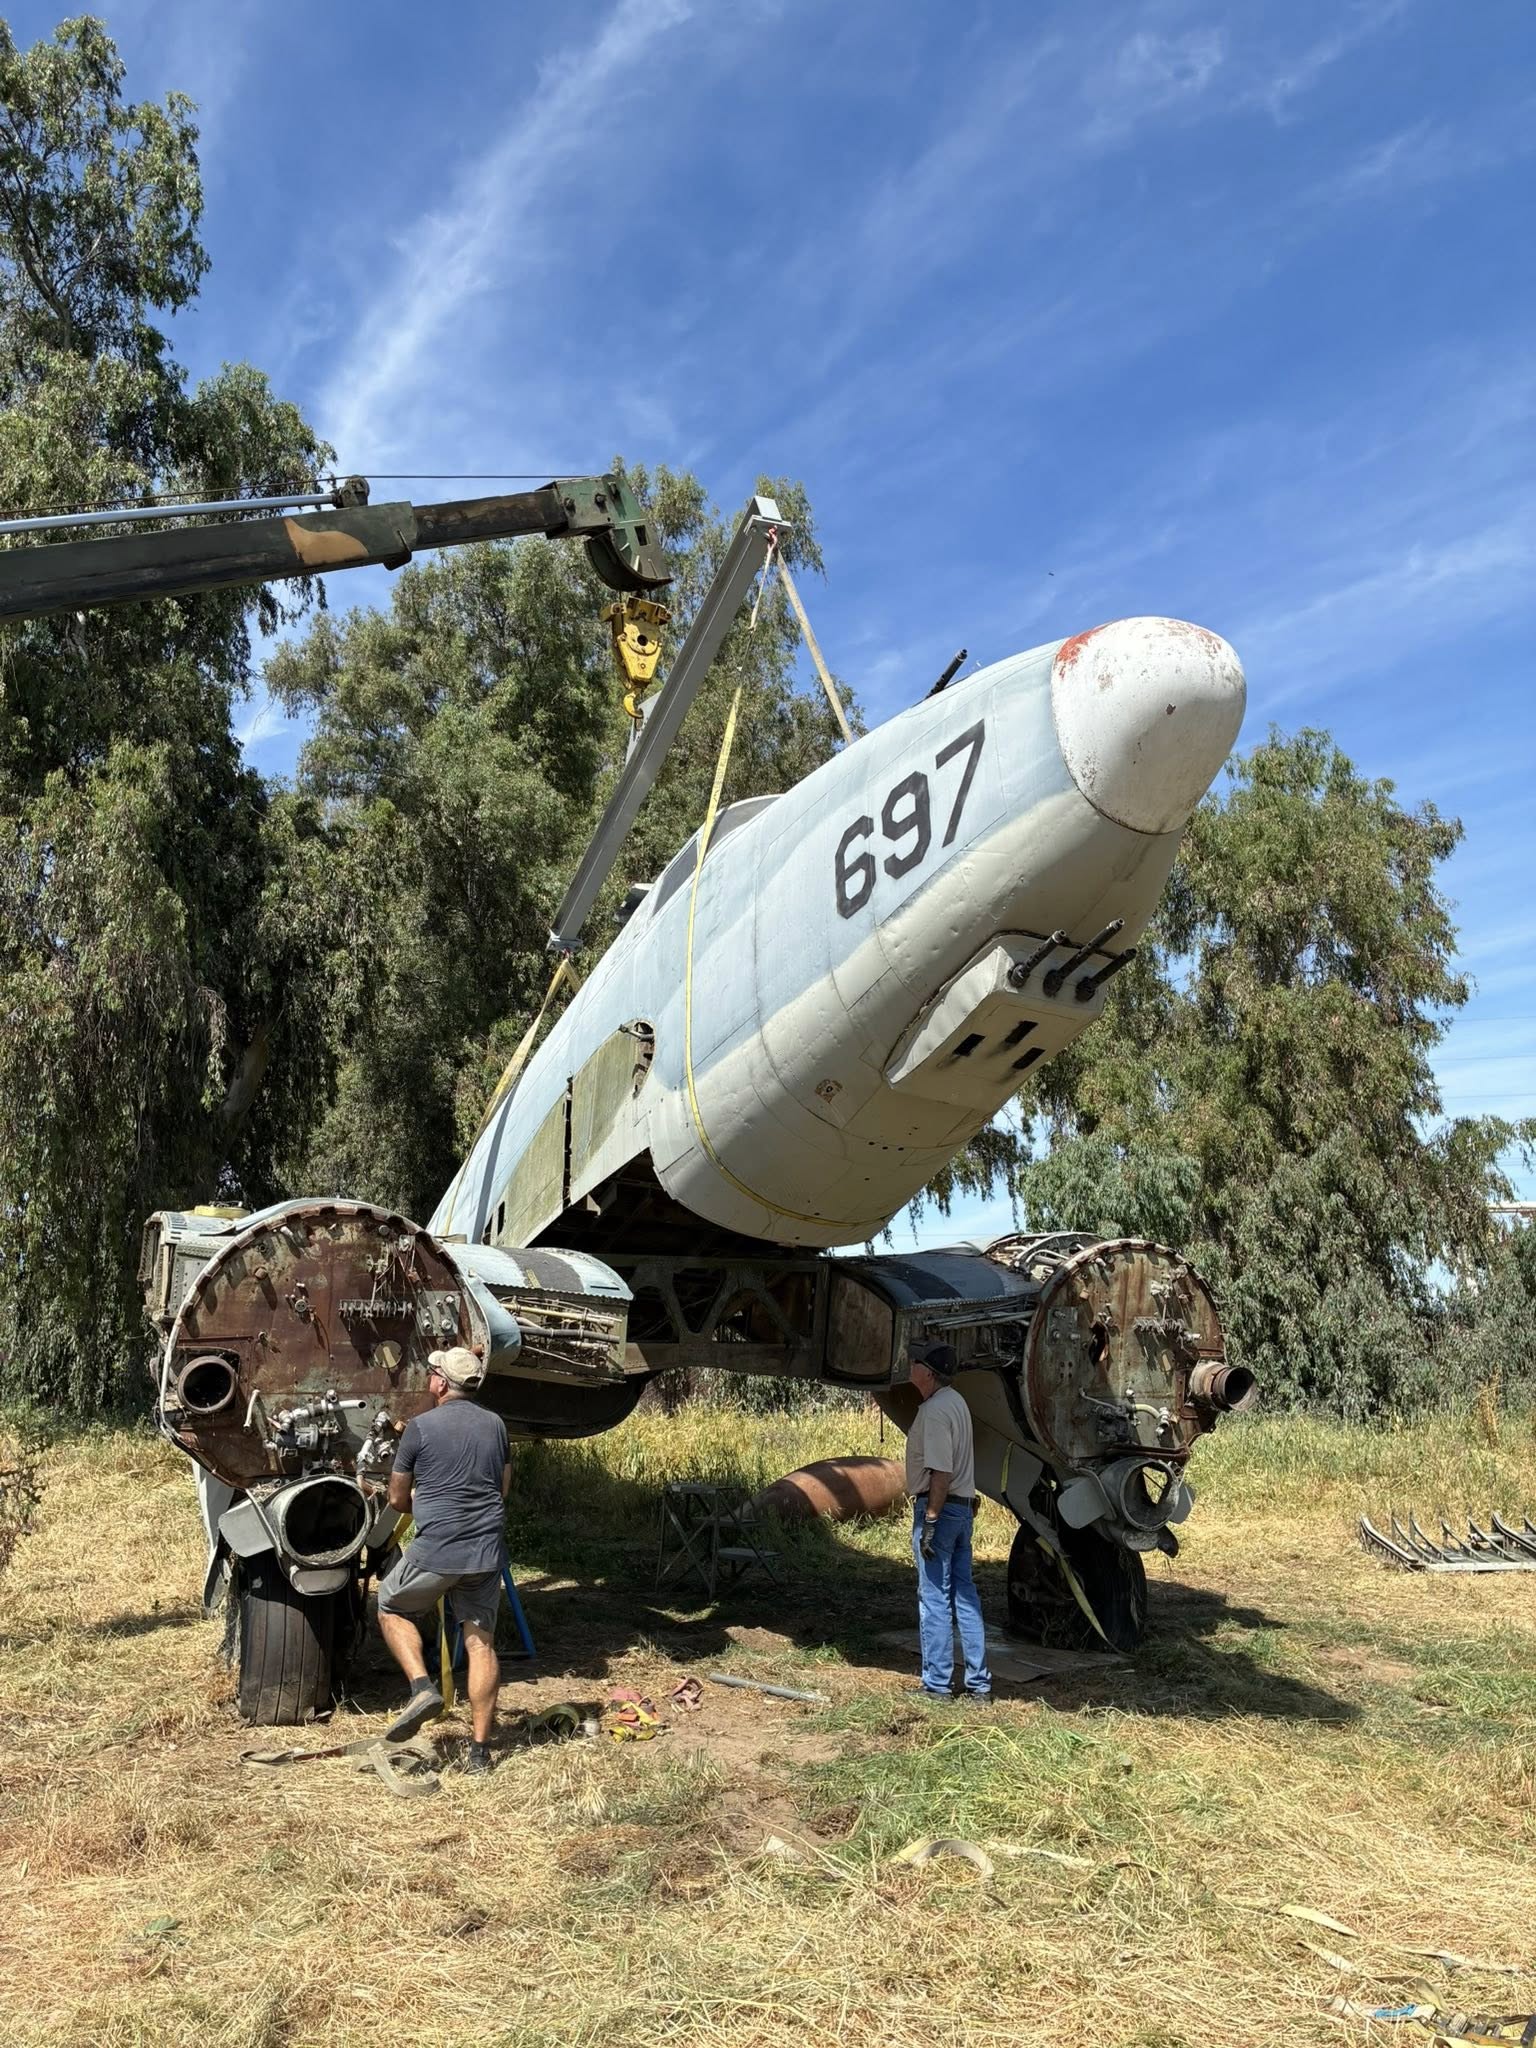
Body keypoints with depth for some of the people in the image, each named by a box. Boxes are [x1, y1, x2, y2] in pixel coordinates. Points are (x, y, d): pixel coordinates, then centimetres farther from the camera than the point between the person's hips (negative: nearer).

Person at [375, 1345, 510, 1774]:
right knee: (481, 1643, 9)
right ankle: (479, 1750, 10)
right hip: (487, 1551, 4)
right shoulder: (495, 1425, 8)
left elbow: (397, 1499, 3)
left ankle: (422, 1688, 2)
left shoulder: (420, 1427, -6)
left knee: (391, 1609, 20)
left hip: (435, 1551, -4)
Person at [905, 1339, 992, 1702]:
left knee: (934, 1597, 0)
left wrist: (929, 1521, -22)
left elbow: (941, 1473, -23)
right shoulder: (956, 1402, 12)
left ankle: (937, 1684, 7)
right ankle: (978, 1684, 17)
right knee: (965, 1595, 13)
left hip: (939, 1507, -9)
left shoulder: (934, 1411, -18)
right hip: (963, 1507, 9)